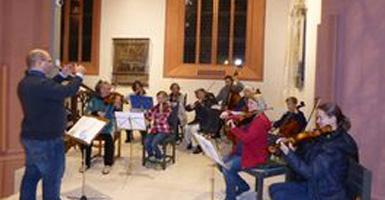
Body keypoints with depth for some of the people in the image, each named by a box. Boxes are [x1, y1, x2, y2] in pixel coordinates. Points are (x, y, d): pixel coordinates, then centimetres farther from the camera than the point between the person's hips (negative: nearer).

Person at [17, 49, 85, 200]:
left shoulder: (26, 82, 7)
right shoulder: (40, 84, -26)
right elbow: (68, 91, -29)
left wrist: (62, 75, 14)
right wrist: (79, 75, -13)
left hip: (30, 137, 10)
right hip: (46, 140, -10)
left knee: (31, 175, 19)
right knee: (51, 178, 5)